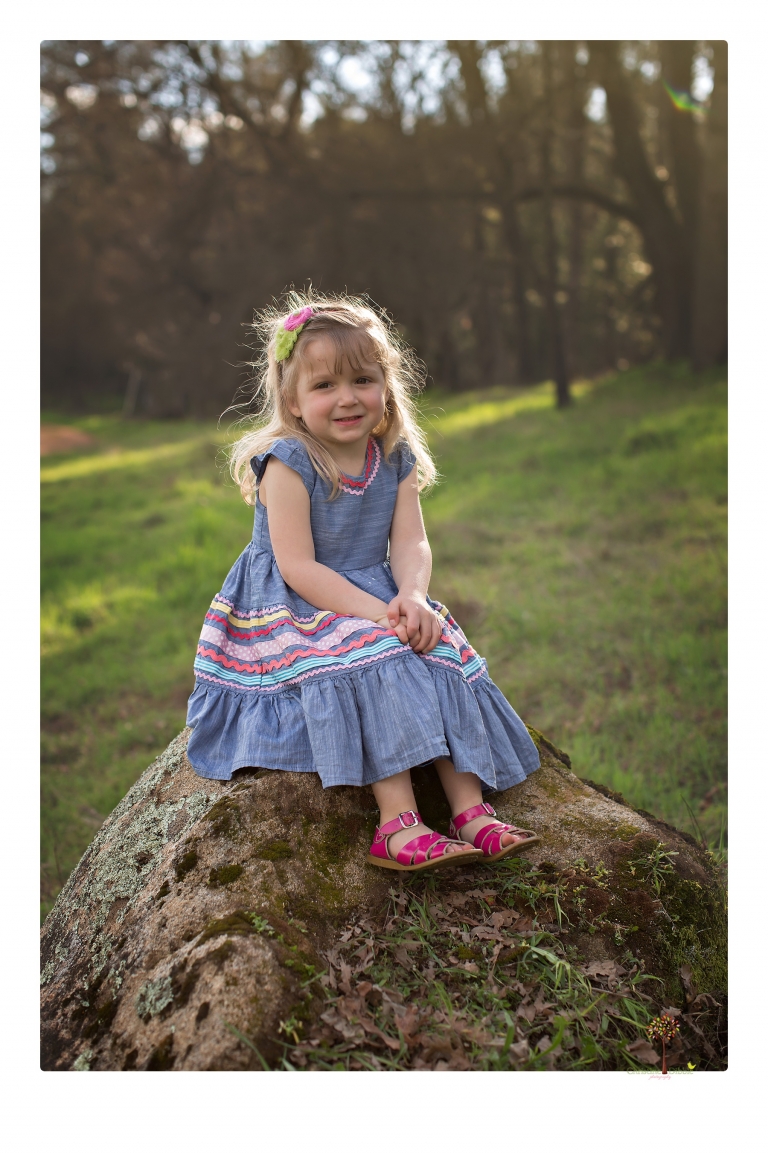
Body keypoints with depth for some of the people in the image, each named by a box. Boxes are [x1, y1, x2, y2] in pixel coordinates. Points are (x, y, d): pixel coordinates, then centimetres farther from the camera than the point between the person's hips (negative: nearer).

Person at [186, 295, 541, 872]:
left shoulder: (397, 459, 3)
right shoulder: (287, 463, -15)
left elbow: (411, 544, -5)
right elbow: (297, 567, -21)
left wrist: (412, 598, -28)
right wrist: (379, 614, -29)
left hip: (381, 601, 6)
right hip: (296, 611, -6)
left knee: (443, 658, -16)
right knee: (370, 664, -31)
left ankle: (471, 809, -16)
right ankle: (399, 820, -33)